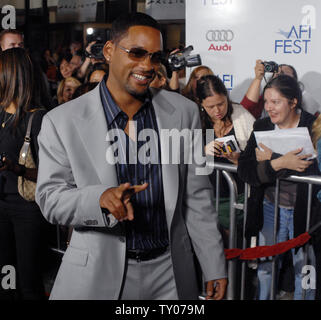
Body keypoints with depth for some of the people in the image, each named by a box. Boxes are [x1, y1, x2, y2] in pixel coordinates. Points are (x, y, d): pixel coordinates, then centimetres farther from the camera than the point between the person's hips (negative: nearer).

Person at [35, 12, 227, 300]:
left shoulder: (184, 112, -1)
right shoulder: (61, 122, -8)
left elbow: (197, 199, 2)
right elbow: (49, 198, -7)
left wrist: (215, 267, 2)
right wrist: (101, 198, -26)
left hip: (170, 273, 2)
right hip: (97, 275, -2)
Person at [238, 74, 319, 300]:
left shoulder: (312, 127, -11)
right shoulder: (262, 127, 0)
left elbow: (314, 169, -26)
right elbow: (244, 170, -11)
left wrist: (269, 159, -20)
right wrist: (280, 163, -27)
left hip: (304, 211, -3)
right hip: (270, 209, 3)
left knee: (305, 269, 10)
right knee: (265, 267, 13)